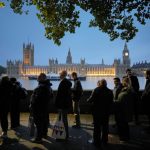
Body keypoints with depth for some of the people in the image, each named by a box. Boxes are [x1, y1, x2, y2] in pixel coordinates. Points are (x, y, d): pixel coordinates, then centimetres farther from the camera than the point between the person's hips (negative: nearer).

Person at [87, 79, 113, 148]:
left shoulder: (96, 90, -14)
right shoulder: (110, 91, -2)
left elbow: (90, 100, -15)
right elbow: (111, 102, 3)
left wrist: (88, 100, 6)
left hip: (97, 112, -4)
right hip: (106, 112, 4)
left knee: (97, 127, 6)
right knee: (105, 127, 18)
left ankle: (97, 142, 14)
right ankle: (104, 140, 30)